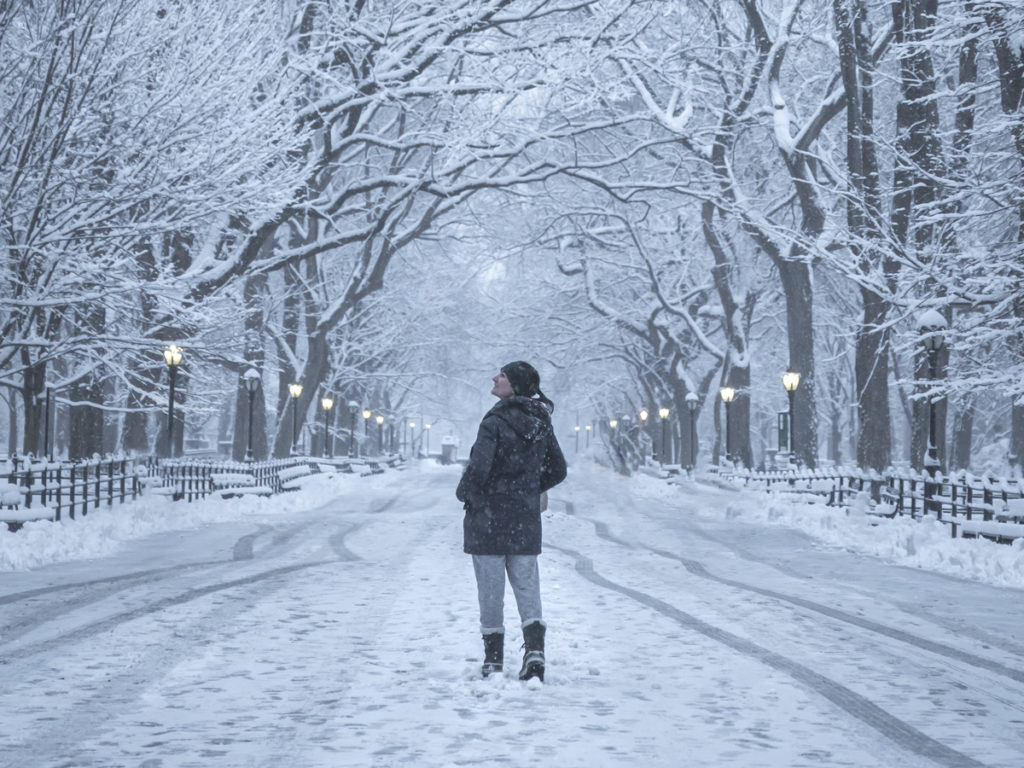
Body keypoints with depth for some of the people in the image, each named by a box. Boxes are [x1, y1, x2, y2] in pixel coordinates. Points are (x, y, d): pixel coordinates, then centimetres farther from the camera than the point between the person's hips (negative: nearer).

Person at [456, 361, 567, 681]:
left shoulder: (496, 422, -17)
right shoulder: (541, 424, 4)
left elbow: (478, 469, -22)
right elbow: (557, 471, 11)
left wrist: (464, 493, -3)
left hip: (489, 520, -5)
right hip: (526, 521, 5)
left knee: (491, 592, 5)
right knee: (527, 588, 11)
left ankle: (493, 662, 11)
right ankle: (534, 650, -3)